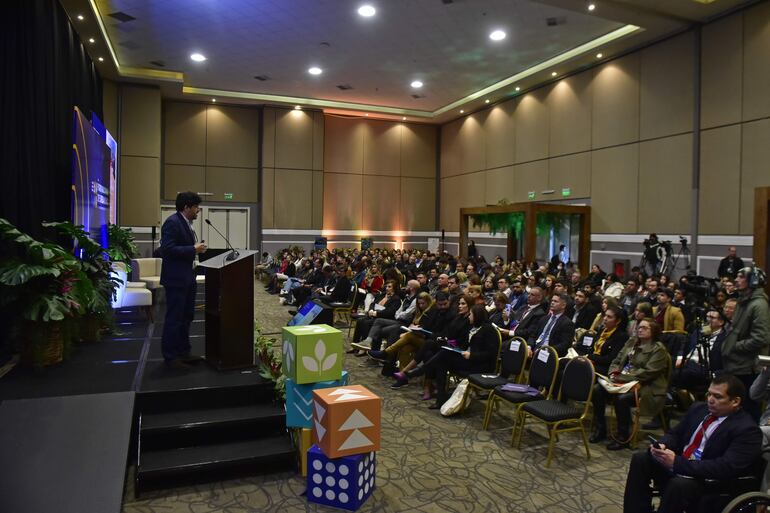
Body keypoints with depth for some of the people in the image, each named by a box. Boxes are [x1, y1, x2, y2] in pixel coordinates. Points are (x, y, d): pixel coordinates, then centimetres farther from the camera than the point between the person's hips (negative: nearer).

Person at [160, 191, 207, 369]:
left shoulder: (186, 223, 13)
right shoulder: (172, 222, -16)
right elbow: (167, 249, -24)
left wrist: (196, 247, 6)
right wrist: (193, 249, -21)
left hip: (187, 278, 10)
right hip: (176, 279, -10)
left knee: (186, 316, 16)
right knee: (174, 318, -1)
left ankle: (183, 352, 27)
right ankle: (170, 356, 9)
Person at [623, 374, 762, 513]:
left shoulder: (747, 430, -14)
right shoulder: (698, 408, 8)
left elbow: (727, 468, -25)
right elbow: (675, 434, 15)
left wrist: (677, 463, -28)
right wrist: (662, 445, -11)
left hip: (711, 483, -7)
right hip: (676, 468, 7)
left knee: (679, 484, -35)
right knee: (641, 459, -11)